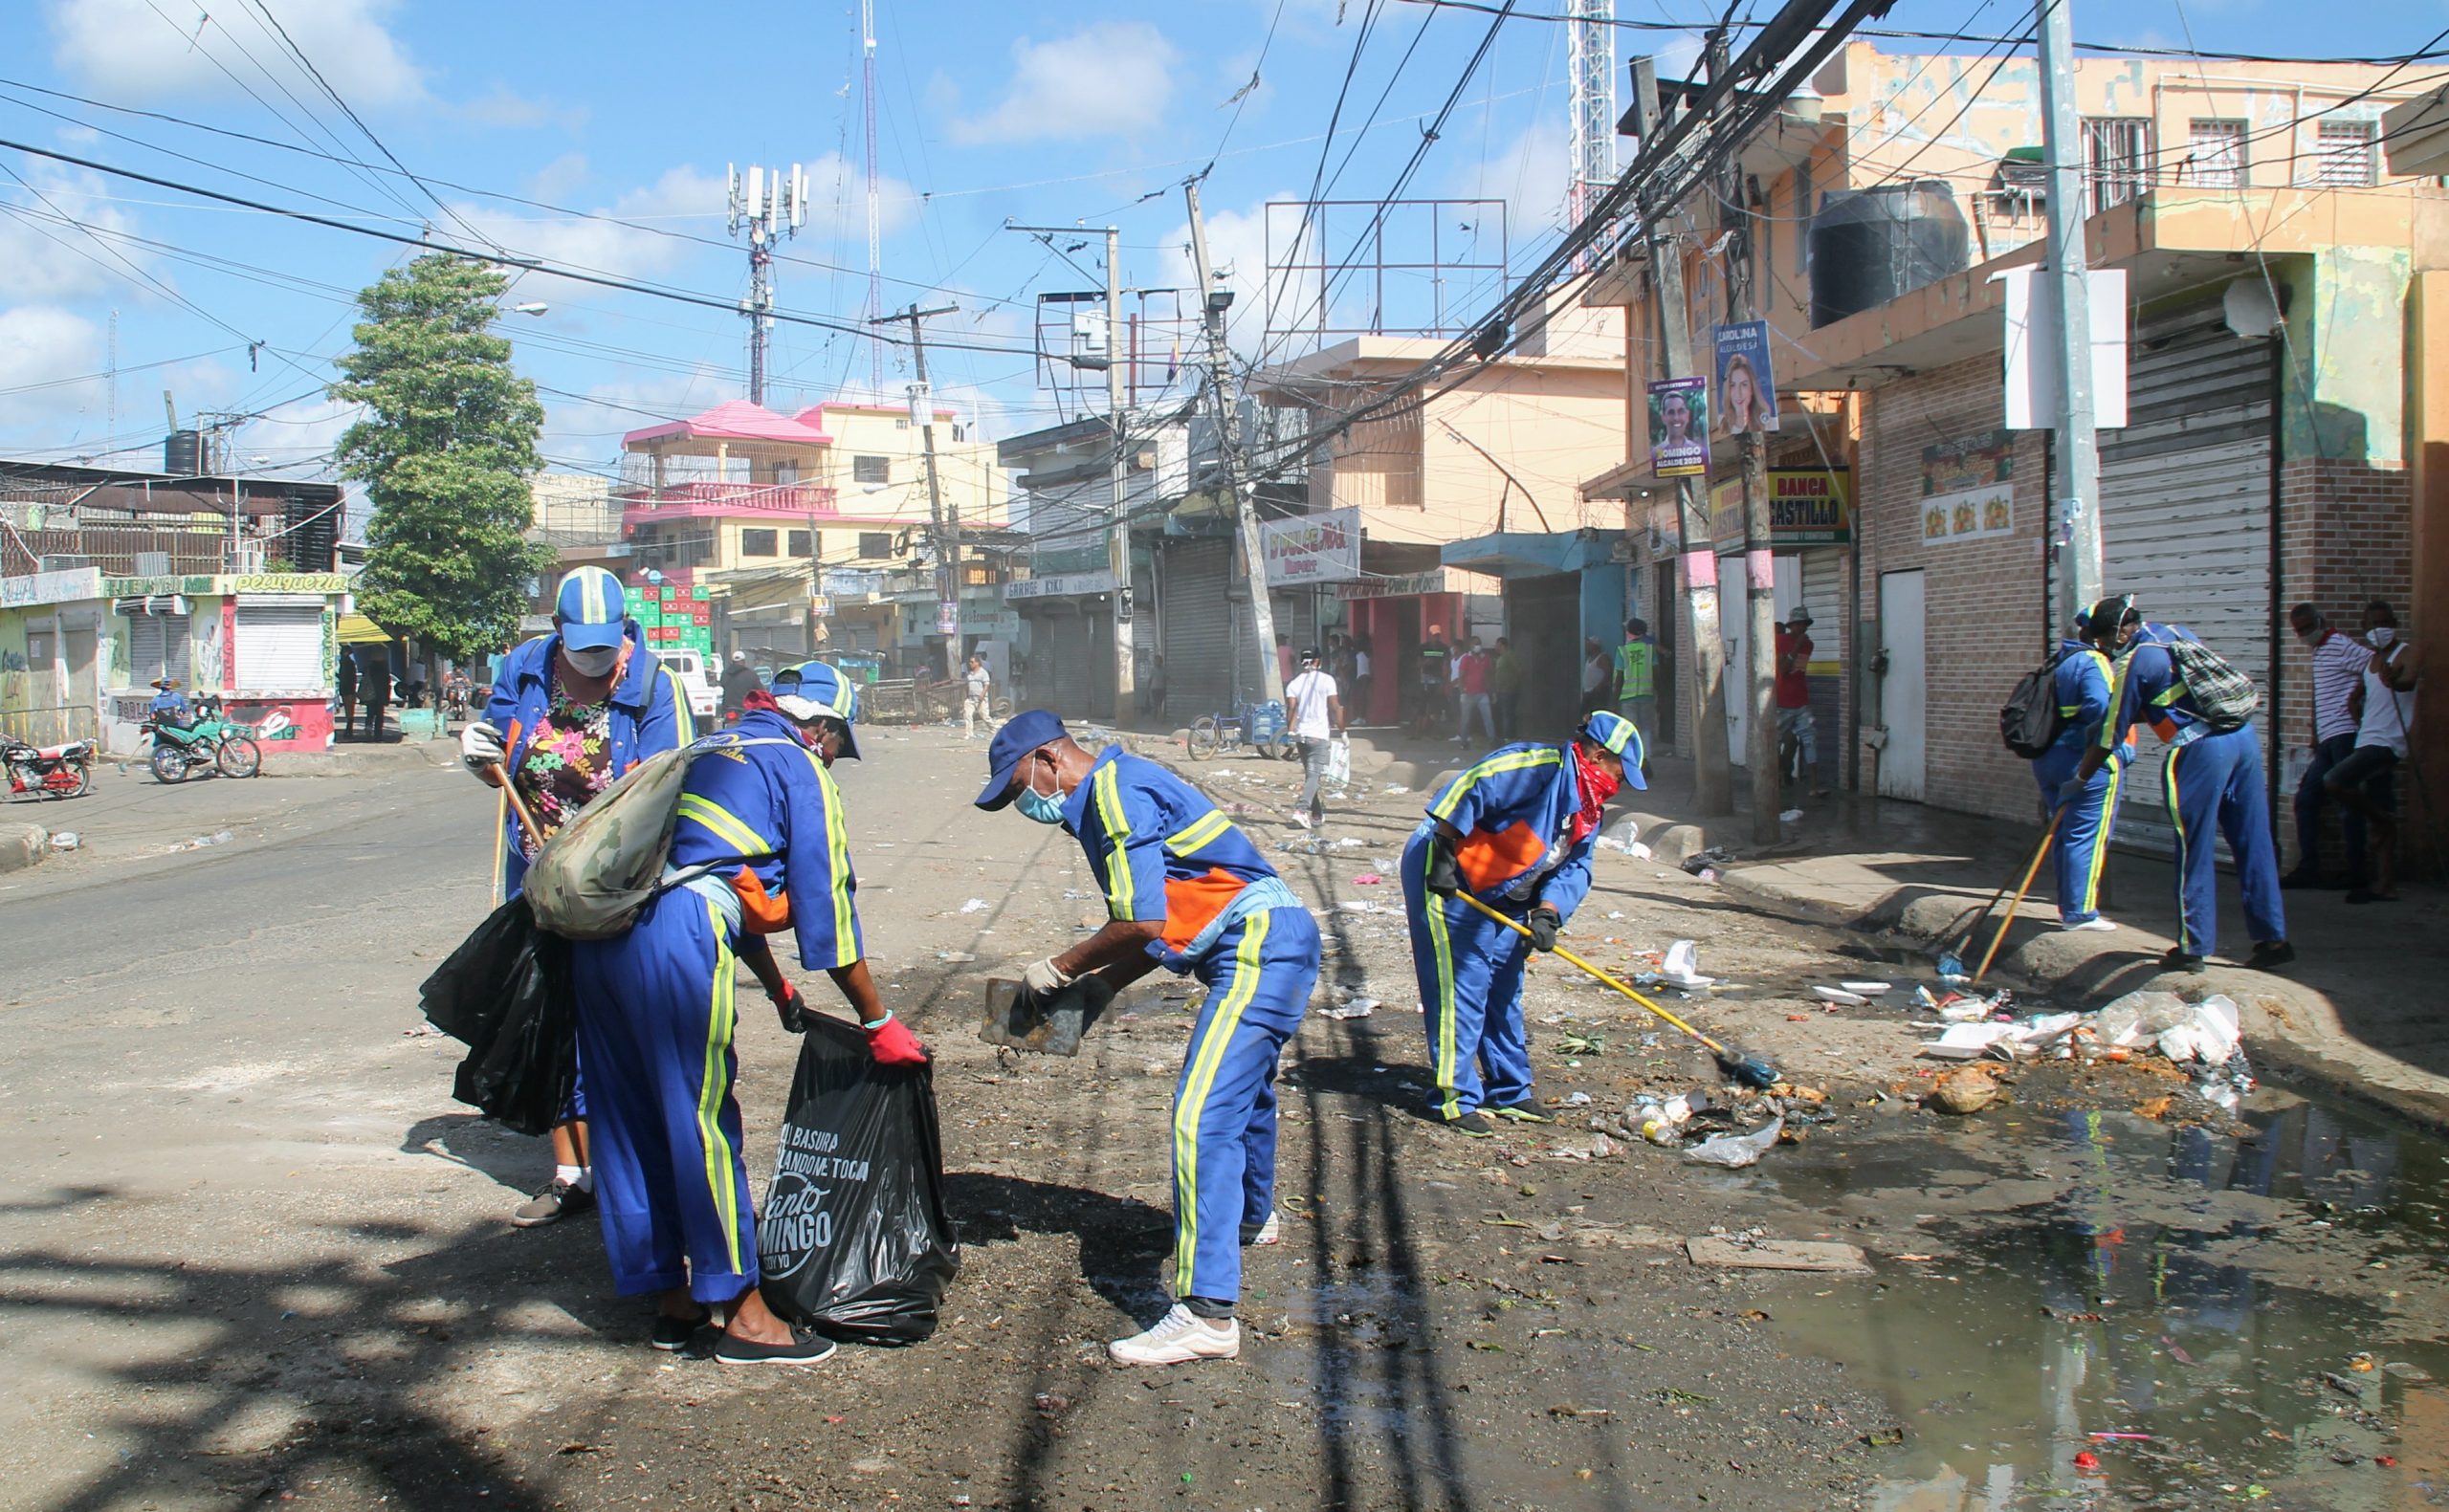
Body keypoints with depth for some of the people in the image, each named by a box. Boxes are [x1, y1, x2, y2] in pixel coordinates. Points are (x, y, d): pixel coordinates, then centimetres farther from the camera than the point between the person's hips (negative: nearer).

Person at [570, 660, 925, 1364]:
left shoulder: (710, 753, 31)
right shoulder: (799, 768, 8)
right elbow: (825, 901, 3)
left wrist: (780, 991, 48)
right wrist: (878, 1023, 9)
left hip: (598, 934, 8)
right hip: (674, 942, -8)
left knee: (628, 1124, 14)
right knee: (705, 1123, -1)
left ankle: (670, 1299, 26)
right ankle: (742, 1315, 8)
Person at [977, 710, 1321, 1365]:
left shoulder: (1115, 791, -13)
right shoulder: (1108, 796, 19)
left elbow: (1144, 925, -19)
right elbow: (1168, 925, 19)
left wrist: (1059, 967, -6)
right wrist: (1099, 985, 10)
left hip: (1262, 947, -11)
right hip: (1267, 946, 11)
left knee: (1203, 1117, -18)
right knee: (1241, 1090, 31)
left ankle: (1207, 1313, -21)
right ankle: (1251, 1218, 56)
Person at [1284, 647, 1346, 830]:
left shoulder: (1294, 683, 5)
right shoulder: (1326, 680, -3)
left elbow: (1292, 708, -6)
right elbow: (1335, 708, -4)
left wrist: (1290, 731, -6)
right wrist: (1342, 730, 4)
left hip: (1301, 734, 5)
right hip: (1319, 734, -5)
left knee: (1310, 774, 15)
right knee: (1315, 775, -9)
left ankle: (1318, 814, 21)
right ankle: (1301, 809, -27)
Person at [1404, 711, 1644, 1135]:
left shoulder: (1588, 812, 7)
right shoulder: (1539, 767, -23)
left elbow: (1573, 868, 2)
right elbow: (1468, 789, -29)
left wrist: (1548, 912, -16)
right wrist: (1444, 853, -27)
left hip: (1502, 898, 10)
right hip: (1444, 877, -10)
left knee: (1504, 992, 15)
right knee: (1461, 986, -10)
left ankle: (1509, 1093, 26)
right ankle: (1457, 1098, -2)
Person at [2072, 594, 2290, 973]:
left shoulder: (2132, 662, -4)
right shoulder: (2177, 633, 17)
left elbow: (2111, 733, 0)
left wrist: (2079, 780, 10)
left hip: (2200, 750, -7)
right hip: (2244, 735, 7)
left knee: (2194, 852, 2)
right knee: (2254, 843, 11)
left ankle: (2193, 947, 8)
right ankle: (2274, 939, 16)